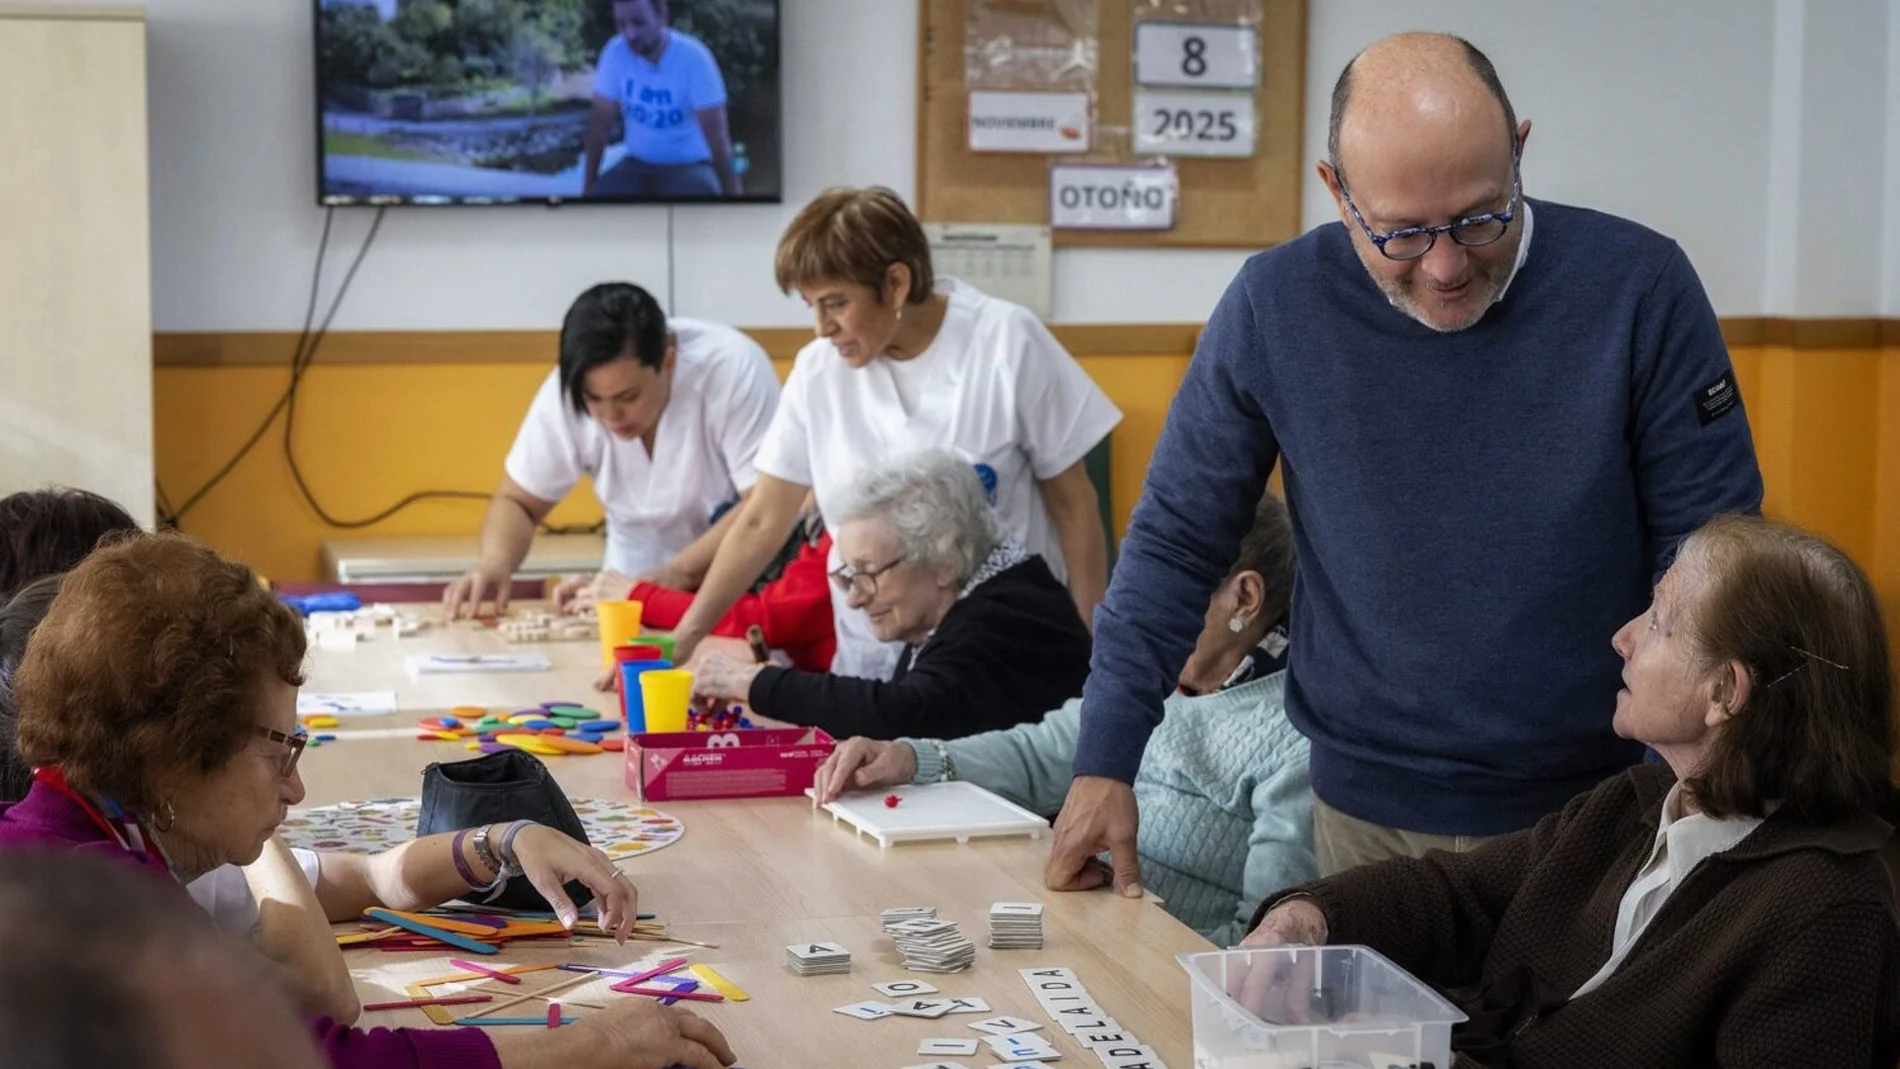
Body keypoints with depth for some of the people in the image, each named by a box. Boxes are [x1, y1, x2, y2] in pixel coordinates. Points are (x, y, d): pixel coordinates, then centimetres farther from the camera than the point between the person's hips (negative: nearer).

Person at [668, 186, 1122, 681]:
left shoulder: (1006, 343, -10)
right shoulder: (819, 370, -2)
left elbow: (1071, 503, -3)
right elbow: (762, 523, 6)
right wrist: (685, 637, 3)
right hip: (872, 655, 3)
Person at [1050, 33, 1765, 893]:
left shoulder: (1637, 287, -12)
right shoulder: (1275, 306, -9)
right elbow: (1175, 541, 0)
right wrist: (1104, 765, -4)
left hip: (1594, 812, -1)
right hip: (1367, 813, 1)